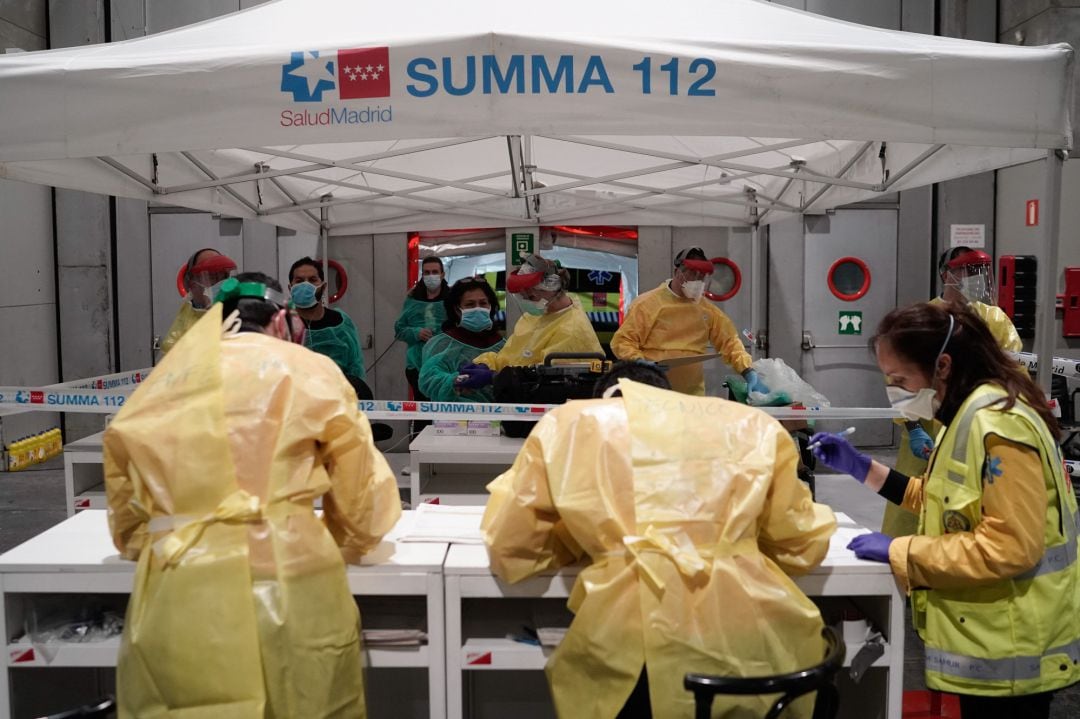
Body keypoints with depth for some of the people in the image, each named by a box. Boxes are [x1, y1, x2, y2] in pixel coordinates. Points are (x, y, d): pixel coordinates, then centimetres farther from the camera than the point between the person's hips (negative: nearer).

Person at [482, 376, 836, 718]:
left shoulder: (567, 426, 12)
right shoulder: (754, 426, 14)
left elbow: (509, 552, 15)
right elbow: (803, 547, 22)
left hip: (631, 662, -1)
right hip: (746, 641, 2)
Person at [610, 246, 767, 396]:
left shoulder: (707, 309, 10)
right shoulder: (648, 303, -3)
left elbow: (729, 341, 11)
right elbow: (622, 341, -4)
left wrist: (749, 372, -3)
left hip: (693, 396, 4)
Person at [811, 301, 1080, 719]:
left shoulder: (997, 424, -24)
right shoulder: (970, 414, 8)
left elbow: (1010, 547, -26)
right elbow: (956, 504, 13)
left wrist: (899, 552, -21)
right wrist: (865, 470, 6)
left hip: (1011, 644, -9)